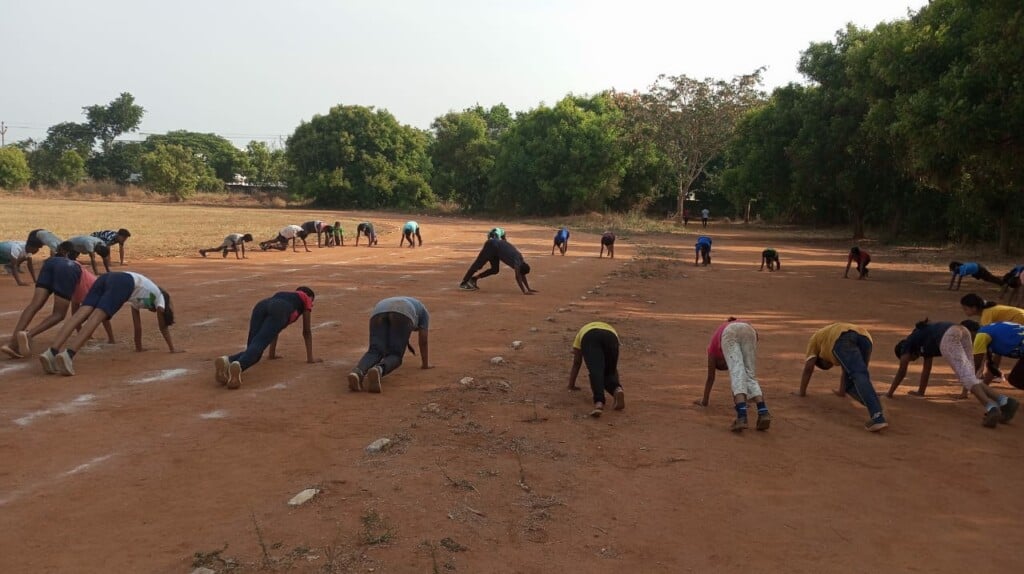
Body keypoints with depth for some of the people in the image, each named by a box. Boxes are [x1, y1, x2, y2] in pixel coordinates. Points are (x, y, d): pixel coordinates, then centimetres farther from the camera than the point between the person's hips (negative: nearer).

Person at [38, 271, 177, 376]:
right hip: (123, 283, -6)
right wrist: (172, 349, 42)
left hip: (106, 279, 6)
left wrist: (139, 348, 57)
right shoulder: (159, 295, 31)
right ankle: (68, 354, -41)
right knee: (96, 317, -22)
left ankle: (52, 352, -31)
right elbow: (163, 326, 34)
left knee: (81, 314, -14)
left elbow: (137, 325, 49)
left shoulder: (137, 300, 45)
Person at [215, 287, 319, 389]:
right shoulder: (306, 299, 34)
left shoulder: (282, 295, 47)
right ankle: (238, 366, -51)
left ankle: (226, 361, -28)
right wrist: (310, 358, 35)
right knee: (258, 345, -20)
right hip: (279, 311, -5)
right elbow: (307, 331, 32)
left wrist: (272, 353, 57)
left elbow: (275, 328, 51)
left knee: (253, 346, 2)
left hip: (261, 306, 5)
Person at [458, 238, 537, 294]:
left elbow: (522, 275, 8)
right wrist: (524, 292, -36)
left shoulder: (520, 260, 0)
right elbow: (518, 277, -32)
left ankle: (474, 279, 16)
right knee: (478, 264, -1)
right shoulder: (517, 261, -25)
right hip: (492, 246, -8)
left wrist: (528, 289, 6)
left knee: (495, 270, 8)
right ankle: (463, 283, 9)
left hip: (495, 247, 8)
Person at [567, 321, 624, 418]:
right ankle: (617, 390, -18)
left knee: (596, 372, -16)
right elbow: (614, 366, 48)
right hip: (611, 338, 2)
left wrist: (571, 385, 46)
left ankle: (599, 402, -42)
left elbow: (576, 363, 40)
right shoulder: (611, 329, 46)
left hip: (589, 338, -2)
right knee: (609, 373, 15)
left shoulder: (581, 332, 43)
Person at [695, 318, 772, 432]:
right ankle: (763, 412, -19)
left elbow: (710, 377, 42)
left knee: (737, 375, -13)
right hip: (748, 330, 2)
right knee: (750, 376, 5)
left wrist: (704, 401, 50)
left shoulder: (713, 347, 40)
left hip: (729, 333, -2)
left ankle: (742, 415, -36)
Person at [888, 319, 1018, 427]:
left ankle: (991, 407, -38)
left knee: (966, 376, -17)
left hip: (948, 336, -7)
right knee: (970, 377, 5)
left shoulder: (908, 344, 24)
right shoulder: (923, 341, 41)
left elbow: (902, 371, 24)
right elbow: (927, 368, 48)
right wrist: (920, 392, 55)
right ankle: (1004, 401, -14)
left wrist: (890, 393, 30)